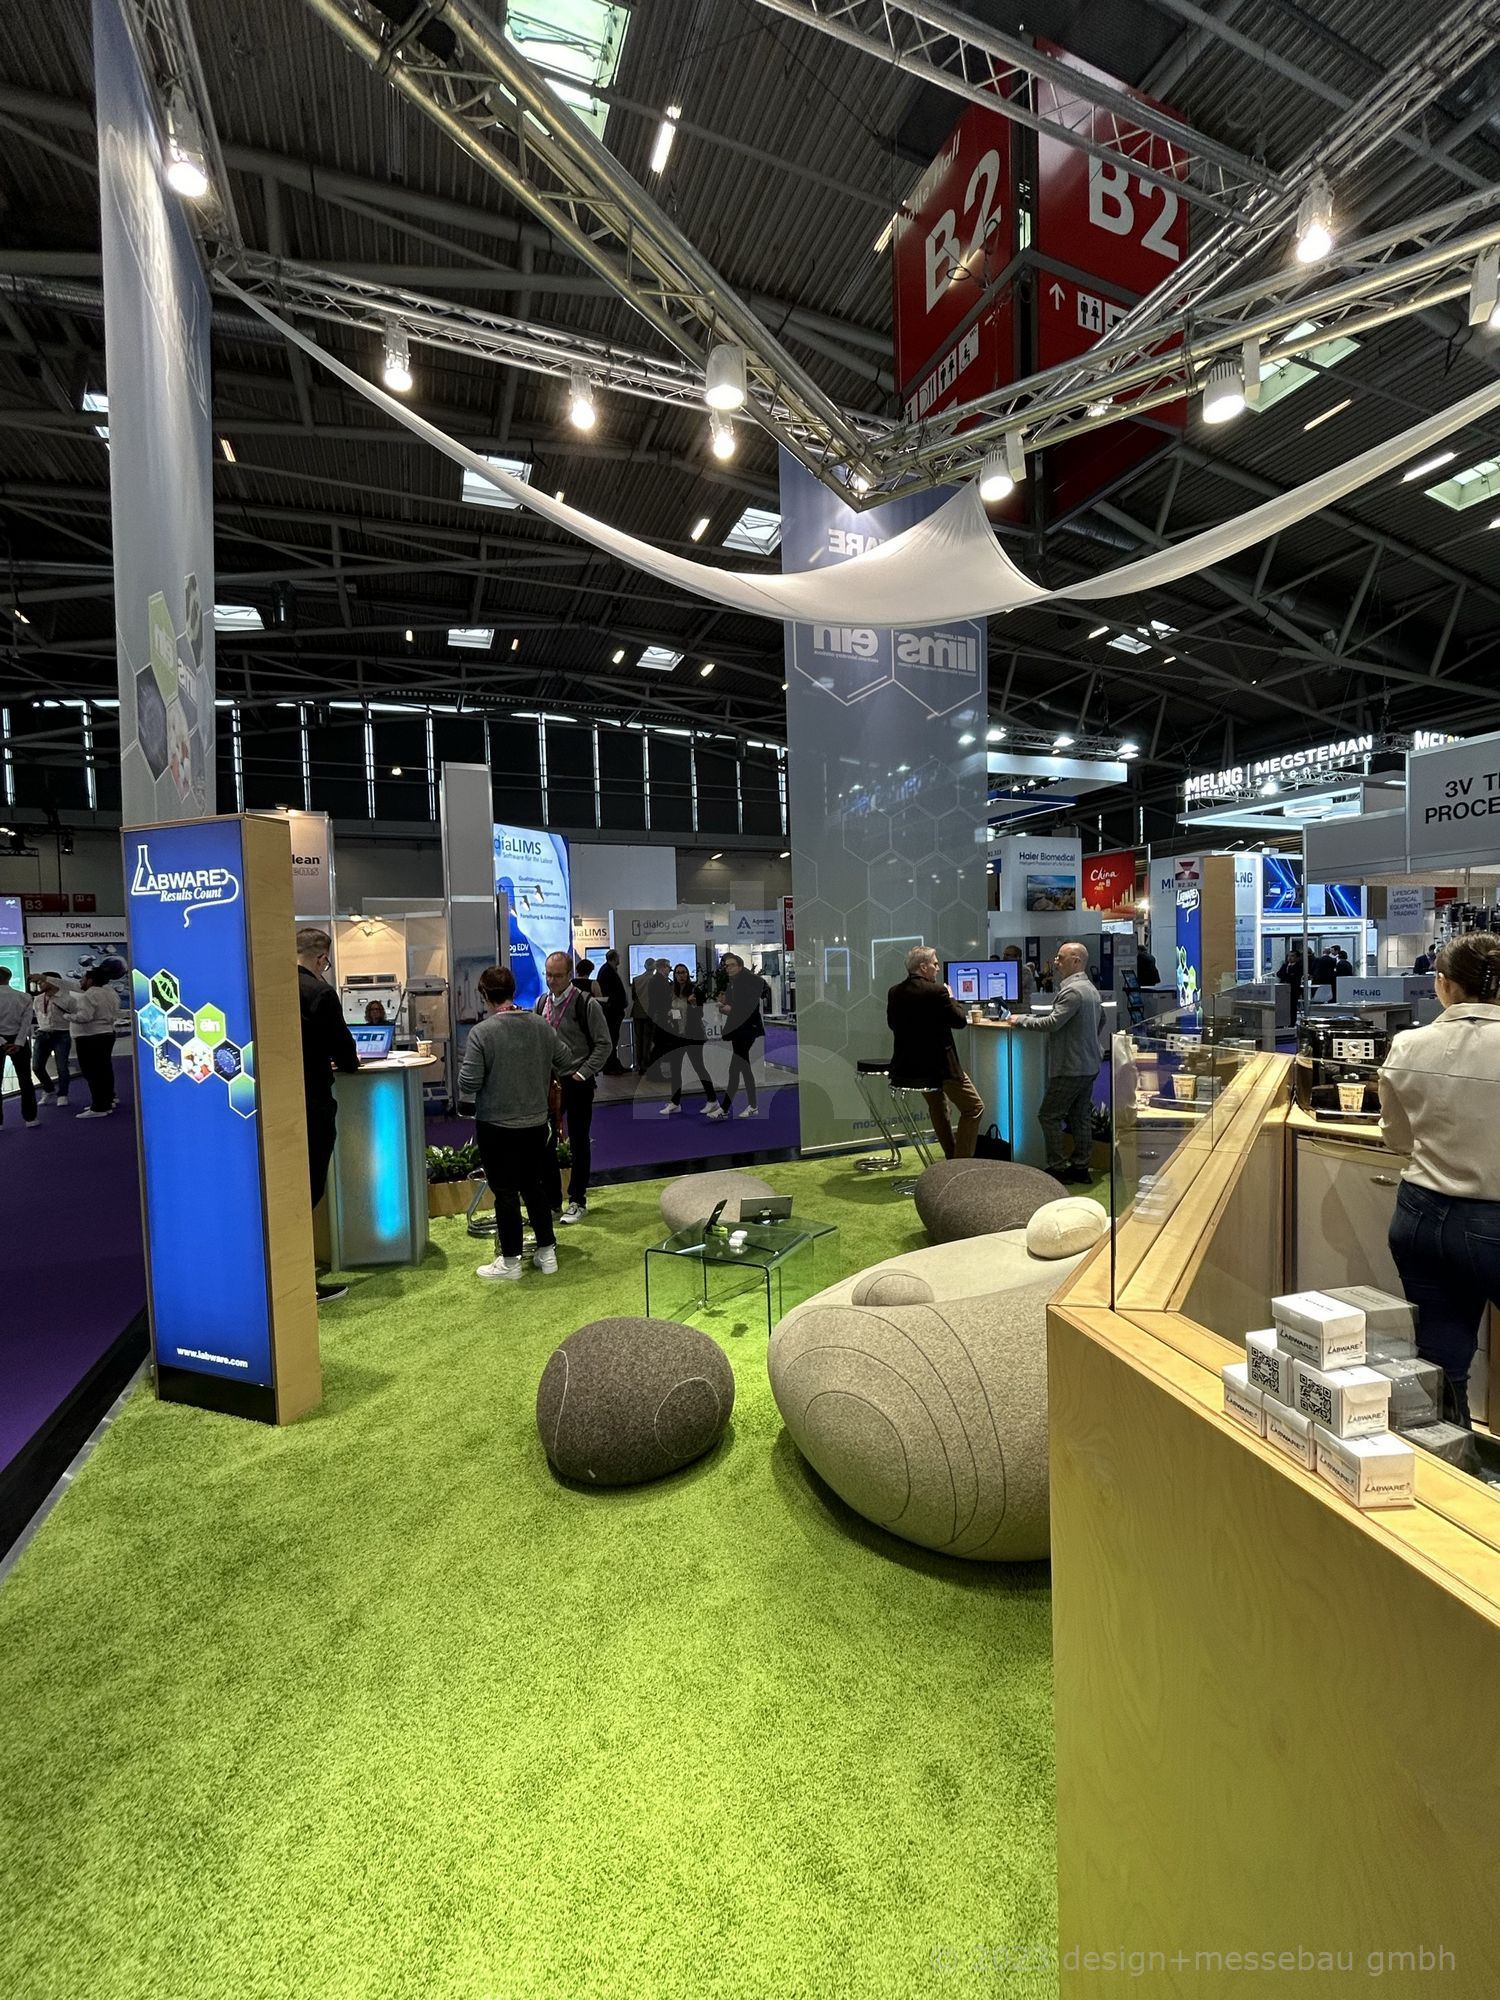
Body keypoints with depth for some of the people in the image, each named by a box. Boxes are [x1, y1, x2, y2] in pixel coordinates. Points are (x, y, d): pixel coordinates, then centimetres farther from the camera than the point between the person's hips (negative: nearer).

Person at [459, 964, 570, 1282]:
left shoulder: (481, 1032, -17)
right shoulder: (541, 1025, -2)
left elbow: (468, 1082, -17)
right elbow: (566, 1065, 7)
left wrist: (466, 1106, 4)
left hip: (497, 1126, -5)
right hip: (536, 1123, 5)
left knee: (506, 1193, 7)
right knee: (535, 1186, 18)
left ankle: (509, 1262, 19)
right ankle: (547, 1253, 25)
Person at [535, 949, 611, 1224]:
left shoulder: (586, 1003, -10)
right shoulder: (541, 1003, 8)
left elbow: (603, 1045, -9)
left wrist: (583, 1073, -14)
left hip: (577, 1083, -5)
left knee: (579, 1142, 6)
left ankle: (577, 1201, 19)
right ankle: (552, 1201, 21)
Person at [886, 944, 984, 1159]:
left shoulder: (894, 992, 1)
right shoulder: (936, 991, -17)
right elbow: (961, 1020, -9)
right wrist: (950, 998, 6)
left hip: (906, 1067, 7)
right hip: (940, 1066, -7)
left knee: (938, 1105, 29)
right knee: (974, 1108, 6)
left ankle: (952, 1157, 35)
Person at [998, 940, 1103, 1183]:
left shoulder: (1072, 991, -20)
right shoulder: (1091, 988, 13)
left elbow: (1051, 1023, -24)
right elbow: (1101, 1019, 24)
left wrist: (1020, 1020, -12)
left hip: (1071, 1067, -10)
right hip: (1089, 1065, 10)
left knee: (1048, 1115, -2)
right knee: (1080, 1116, 13)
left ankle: (1058, 1167, 1)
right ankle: (1080, 1166, 18)